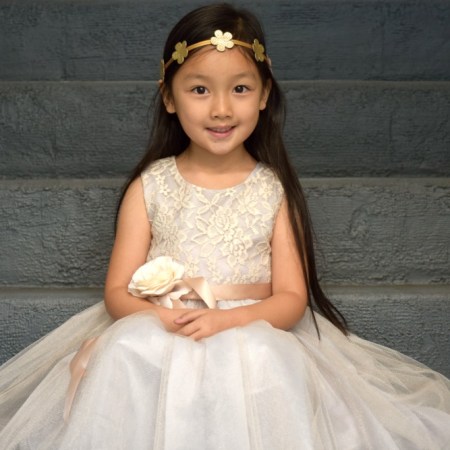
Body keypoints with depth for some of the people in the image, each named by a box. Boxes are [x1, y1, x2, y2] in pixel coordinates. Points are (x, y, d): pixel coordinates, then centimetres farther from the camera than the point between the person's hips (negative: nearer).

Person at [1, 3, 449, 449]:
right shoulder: (148, 188, 5)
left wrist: (227, 319, -21)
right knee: (127, 349, -31)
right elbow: (118, 291, 3)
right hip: (157, 334, 1)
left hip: (253, 335, 0)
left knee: (260, 355, -33)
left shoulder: (275, 191, 3)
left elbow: (291, 298, -1)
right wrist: (160, 317, -20)